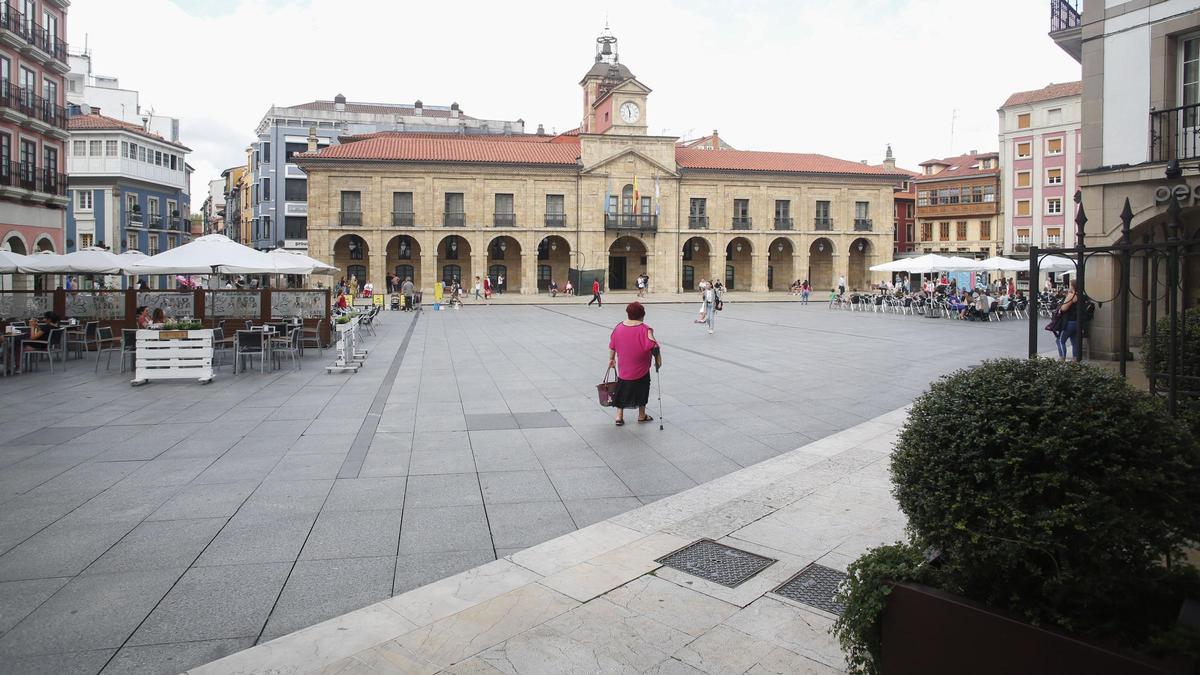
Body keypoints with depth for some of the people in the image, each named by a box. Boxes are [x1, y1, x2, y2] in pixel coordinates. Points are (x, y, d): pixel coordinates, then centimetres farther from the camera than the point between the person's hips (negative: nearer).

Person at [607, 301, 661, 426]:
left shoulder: (619, 327, 0)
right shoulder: (645, 329, -16)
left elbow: (612, 346, 9)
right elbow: (654, 347, -21)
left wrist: (611, 359, 22)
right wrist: (658, 360, -8)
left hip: (623, 369, 4)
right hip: (641, 369, -4)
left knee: (622, 391, 16)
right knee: (642, 391, 16)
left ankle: (619, 416, 14)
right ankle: (642, 416, 28)